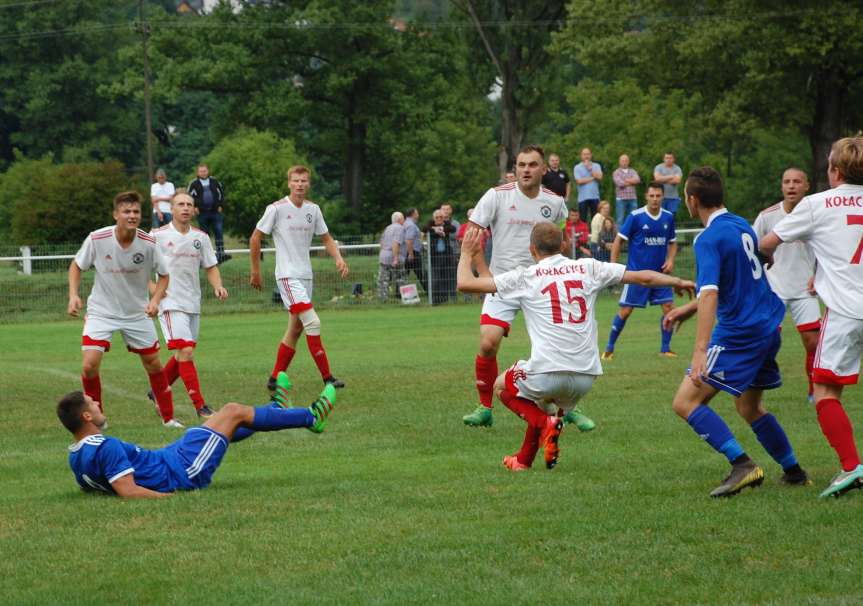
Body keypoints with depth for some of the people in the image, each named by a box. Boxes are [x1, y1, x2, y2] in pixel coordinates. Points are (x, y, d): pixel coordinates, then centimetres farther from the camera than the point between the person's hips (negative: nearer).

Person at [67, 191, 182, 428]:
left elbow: (163, 275, -1)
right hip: (101, 311, -2)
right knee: (89, 365, -16)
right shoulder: (97, 239, -18)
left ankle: (168, 417, 25)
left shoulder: (148, 243, -15)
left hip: (137, 313, 2)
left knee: (153, 364, 7)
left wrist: (155, 300, -19)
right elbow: (76, 265, 0)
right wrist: (73, 295, -14)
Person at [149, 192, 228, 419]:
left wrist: (218, 286, -5)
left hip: (193, 304, 6)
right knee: (186, 351, -16)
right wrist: (153, 288, -12)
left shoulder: (201, 237, 9)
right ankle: (200, 407, -17)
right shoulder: (158, 236, -4)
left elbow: (211, 267, 14)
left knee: (183, 354, 11)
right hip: (170, 303, -6)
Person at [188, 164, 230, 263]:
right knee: (205, 234, 4)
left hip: (215, 211, 1)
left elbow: (221, 193, 16)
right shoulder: (194, 184, 2)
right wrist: (194, 207, -4)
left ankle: (220, 254, -10)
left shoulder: (215, 182, 8)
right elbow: (189, 196, 5)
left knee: (219, 232, -8)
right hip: (202, 213, -1)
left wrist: (221, 206, 6)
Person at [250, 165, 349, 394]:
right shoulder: (277, 209, -9)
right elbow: (255, 239, -2)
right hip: (288, 275, -7)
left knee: (296, 329, 10)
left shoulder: (313, 209, 8)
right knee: (312, 323, -17)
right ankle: (327, 377, -16)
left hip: (306, 276, 7)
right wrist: (255, 271, 0)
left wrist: (338, 258, -2)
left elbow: (326, 238, 17)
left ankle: (275, 378, 19)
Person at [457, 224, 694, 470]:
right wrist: (679, 282, 33)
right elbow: (643, 277, 16)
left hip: (547, 373, -4)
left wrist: (467, 253, 23)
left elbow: (465, 283, 4)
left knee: (501, 387, 25)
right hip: (586, 375, 4)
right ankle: (524, 460, 32)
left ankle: (545, 423, 2)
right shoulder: (587, 269, 11)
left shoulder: (525, 277, 4)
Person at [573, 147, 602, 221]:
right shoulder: (577, 167, 3)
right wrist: (592, 178, -4)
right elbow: (579, 181, -10)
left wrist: (590, 168, -5)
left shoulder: (596, 166, 9)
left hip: (595, 196, 2)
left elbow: (599, 177, -8)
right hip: (583, 198, -2)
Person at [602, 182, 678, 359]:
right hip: (636, 272, -4)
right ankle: (609, 348, 12)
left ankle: (665, 348, 7)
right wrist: (613, 265, -11)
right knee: (625, 311, -2)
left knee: (669, 308, -6)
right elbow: (619, 240, -6)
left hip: (659, 272, 4)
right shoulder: (635, 217, -10)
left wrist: (670, 260, -3)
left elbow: (672, 242, 15)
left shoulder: (668, 217, 3)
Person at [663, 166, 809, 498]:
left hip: (738, 333, -9)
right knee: (749, 407, 25)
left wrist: (700, 351, -36)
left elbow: (710, 295, -28)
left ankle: (742, 464, -21)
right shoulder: (742, 226, 11)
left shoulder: (709, 239, -16)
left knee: (685, 402, -9)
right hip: (768, 326, 9)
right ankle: (794, 472, 27)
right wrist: (689, 307, 25)